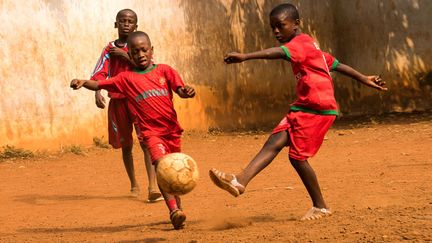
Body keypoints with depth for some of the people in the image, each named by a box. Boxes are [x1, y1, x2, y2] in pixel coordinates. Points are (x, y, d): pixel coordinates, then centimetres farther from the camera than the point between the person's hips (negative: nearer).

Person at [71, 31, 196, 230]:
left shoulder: (164, 70, 4)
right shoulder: (127, 78, 2)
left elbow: (180, 90, -2)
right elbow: (100, 85, 2)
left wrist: (186, 92, -25)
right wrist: (83, 83, -16)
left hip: (171, 129, 3)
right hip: (150, 131, -3)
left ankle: (177, 208, 39)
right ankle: (174, 211, -34)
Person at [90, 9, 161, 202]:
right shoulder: (109, 49, 7)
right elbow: (100, 73, -4)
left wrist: (124, 55, -16)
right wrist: (97, 92, -23)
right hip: (118, 101, 3)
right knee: (125, 145, 12)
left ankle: (153, 187, -26)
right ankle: (133, 184, 29)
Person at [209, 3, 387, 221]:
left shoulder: (301, 43, -11)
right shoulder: (307, 46, 19)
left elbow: (279, 53, -32)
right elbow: (336, 64, 24)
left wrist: (245, 57, -45)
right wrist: (364, 80, 28)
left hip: (318, 109, -10)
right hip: (302, 108, 10)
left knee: (297, 156, -8)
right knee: (274, 142, -8)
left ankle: (320, 207, 8)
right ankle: (241, 181, -23)